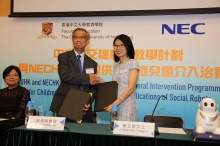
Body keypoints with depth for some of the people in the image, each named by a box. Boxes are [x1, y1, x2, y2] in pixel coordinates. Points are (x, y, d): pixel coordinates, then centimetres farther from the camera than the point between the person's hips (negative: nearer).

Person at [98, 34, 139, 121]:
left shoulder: (133, 63, -4)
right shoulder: (116, 66, 15)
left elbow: (130, 88, -14)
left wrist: (114, 104, -18)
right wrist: (102, 82, 4)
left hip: (126, 107, -6)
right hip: (115, 106, 6)